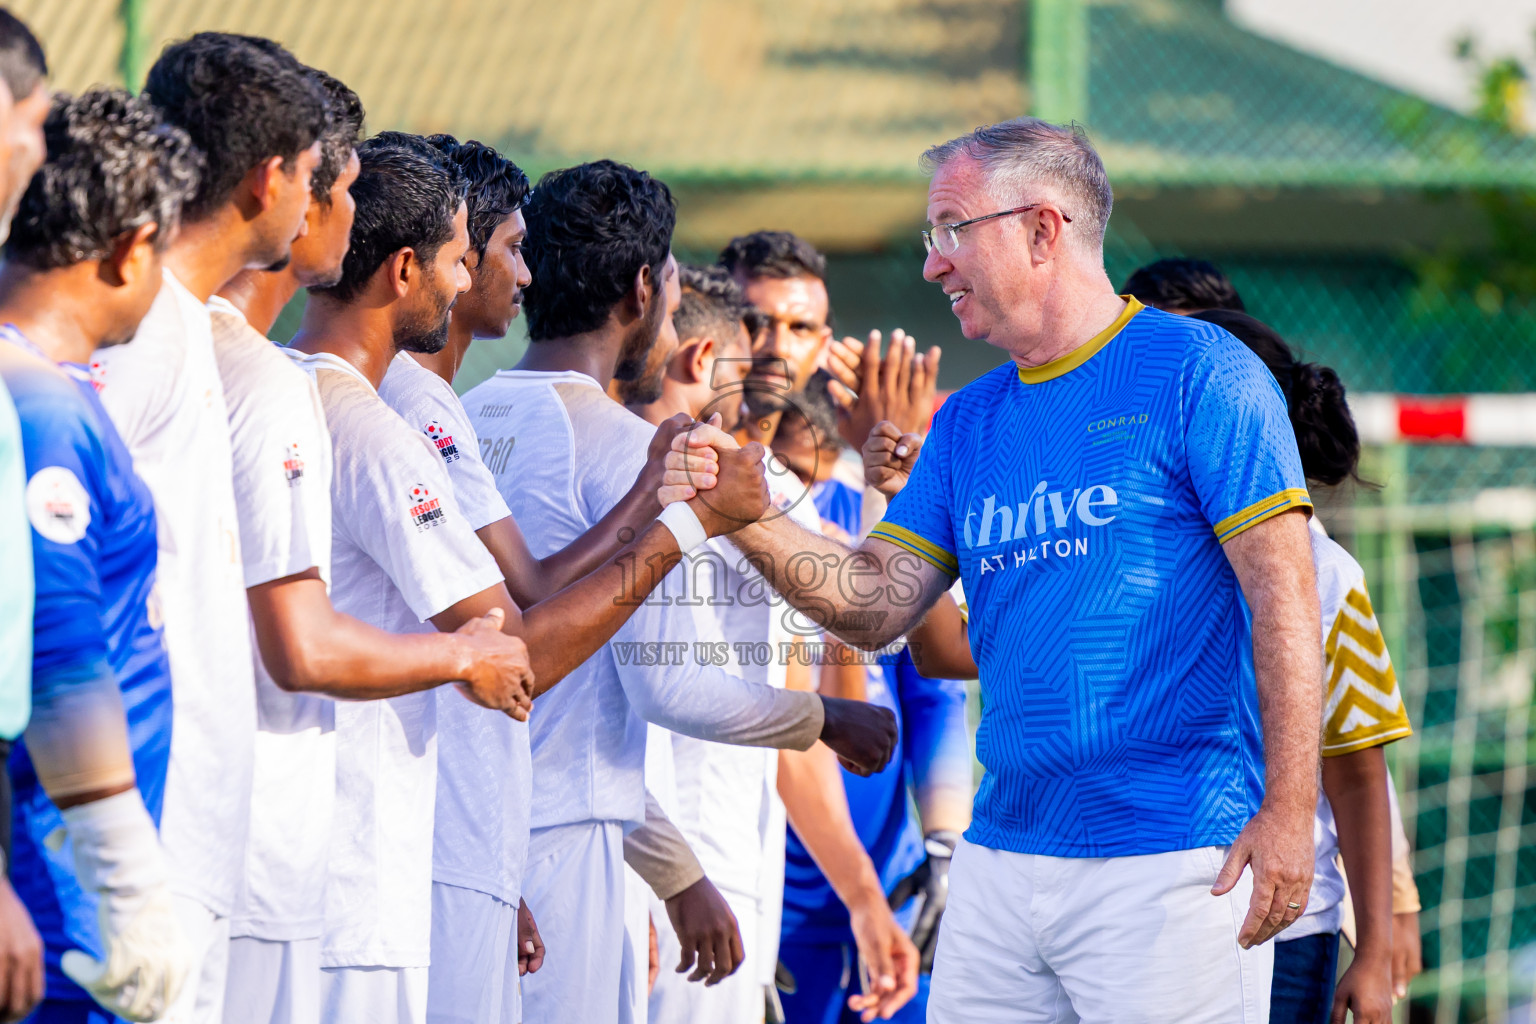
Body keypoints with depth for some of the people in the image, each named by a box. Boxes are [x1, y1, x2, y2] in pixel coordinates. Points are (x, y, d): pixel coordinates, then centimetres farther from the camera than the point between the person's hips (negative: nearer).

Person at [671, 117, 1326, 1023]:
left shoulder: (1197, 372, -4)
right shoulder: (969, 422, 16)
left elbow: (1284, 597, -10)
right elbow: (880, 602, 9)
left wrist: (1289, 812, -17)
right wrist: (751, 521, -7)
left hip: (1172, 856, -6)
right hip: (1003, 858, 7)